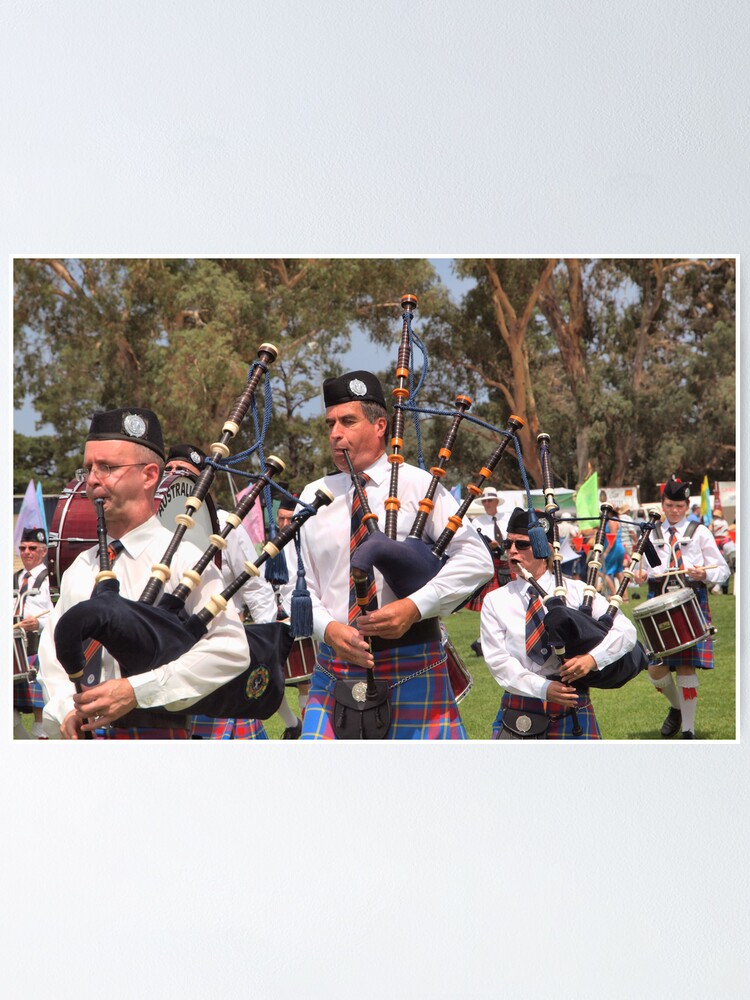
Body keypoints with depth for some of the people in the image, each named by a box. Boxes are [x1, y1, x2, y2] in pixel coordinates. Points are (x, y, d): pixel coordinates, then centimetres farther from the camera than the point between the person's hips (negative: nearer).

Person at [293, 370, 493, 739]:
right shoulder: (314, 497, 9)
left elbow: (476, 560, -7)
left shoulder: (417, 486, -1)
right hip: (335, 670, 3)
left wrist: (414, 607, -18)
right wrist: (329, 629, -12)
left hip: (411, 669, -3)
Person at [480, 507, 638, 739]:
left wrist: (593, 658, -19)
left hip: (572, 711, 0)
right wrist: (543, 688, -19)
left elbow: (626, 630, 0)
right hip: (518, 713, 0)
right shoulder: (495, 601, 5)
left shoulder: (576, 591, 5)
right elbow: (497, 659, -5)